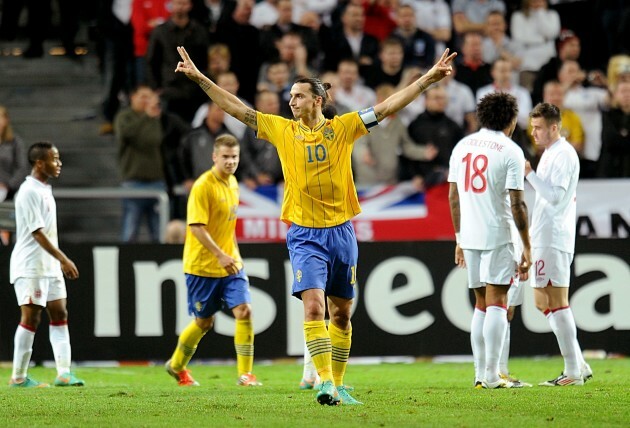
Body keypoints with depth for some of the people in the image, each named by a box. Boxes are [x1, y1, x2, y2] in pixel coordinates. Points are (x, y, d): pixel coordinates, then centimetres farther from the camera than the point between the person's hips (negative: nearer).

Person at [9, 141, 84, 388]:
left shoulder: (45, 190, 14)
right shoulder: (29, 192, -15)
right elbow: (37, 232, -20)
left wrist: (61, 261, 19)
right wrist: (64, 259, -22)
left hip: (49, 266, 9)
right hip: (29, 267, -9)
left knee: (59, 315, 3)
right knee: (31, 318, -6)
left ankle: (64, 373, 1)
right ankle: (18, 377, 1)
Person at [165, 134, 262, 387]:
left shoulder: (232, 183, 8)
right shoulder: (203, 186, -17)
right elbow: (196, 226, -22)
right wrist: (220, 255, -28)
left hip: (230, 263, 6)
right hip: (202, 264, -6)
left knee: (244, 311, -10)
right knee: (204, 321, 7)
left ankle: (245, 374, -6)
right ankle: (176, 365, 31)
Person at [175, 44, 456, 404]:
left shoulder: (342, 128, 1)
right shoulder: (282, 130, 3)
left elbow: (388, 107, 0)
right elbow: (237, 109, 5)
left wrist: (429, 78, -6)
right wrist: (200, 78, 1)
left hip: (341, 231, 1)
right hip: (305, 235, -1)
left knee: (341, 313, 9)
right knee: (313, 307, -17)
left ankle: (338, 384, 19)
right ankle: (325, 382, -22)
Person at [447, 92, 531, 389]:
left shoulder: (462, 147, 10)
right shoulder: (510, 151, -7)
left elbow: (453, 197, 13)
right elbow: (517, 204, -11)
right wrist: (527, 247, -6)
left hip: (469, 236, 5)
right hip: (498, 235, -5)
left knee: (481, 305, 13)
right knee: (496, 303, -4)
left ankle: (480, 374, 12)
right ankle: (491, 376, -8)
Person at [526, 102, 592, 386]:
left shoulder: (563, 155, -13)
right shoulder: (550, 153, 18)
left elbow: (555, 195, -22)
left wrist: (529, 173, -20)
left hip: (554, 240, -10)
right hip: (543, 239, 10)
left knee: (557, 303, -8)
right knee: (543, 303, 12)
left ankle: (573, 372, -5)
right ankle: (578, 365, 14)